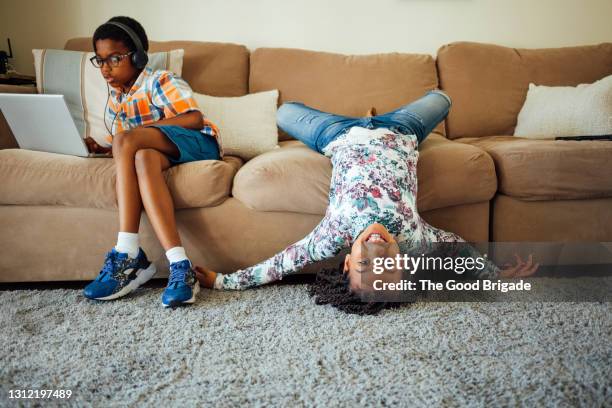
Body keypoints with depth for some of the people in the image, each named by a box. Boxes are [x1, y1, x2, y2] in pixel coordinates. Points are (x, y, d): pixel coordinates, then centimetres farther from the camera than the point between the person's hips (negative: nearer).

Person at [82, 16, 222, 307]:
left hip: (197, 142, -5)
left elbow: (195, 119, -15)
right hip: (158, 151, 5)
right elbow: (121, 148, 21)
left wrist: (142, 129, -18)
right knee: (143, 158, -34)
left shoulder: (159, 82, 0)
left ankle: (128, 255, -34)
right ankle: (179, 265, -46)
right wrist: (100, 149, -1)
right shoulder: (114, 99, 21)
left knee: (126, 141, -30)